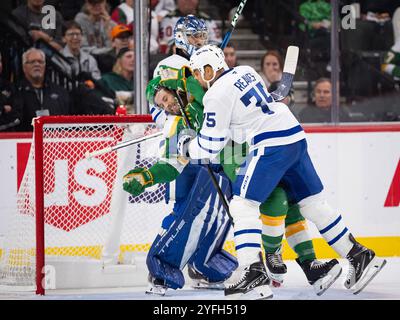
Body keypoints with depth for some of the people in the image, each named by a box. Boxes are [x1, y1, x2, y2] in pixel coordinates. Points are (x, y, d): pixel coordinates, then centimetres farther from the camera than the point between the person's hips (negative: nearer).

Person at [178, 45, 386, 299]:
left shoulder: (217, 94, -8)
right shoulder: (245, 72, 16)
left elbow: (210, 146, -4)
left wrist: (187, 146, 15)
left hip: (271, 146, -9)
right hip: (296, 137, 9)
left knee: (243, 206, -9)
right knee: (314, 203, 16)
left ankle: (255, 273, -21)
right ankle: (359, 256, 20)